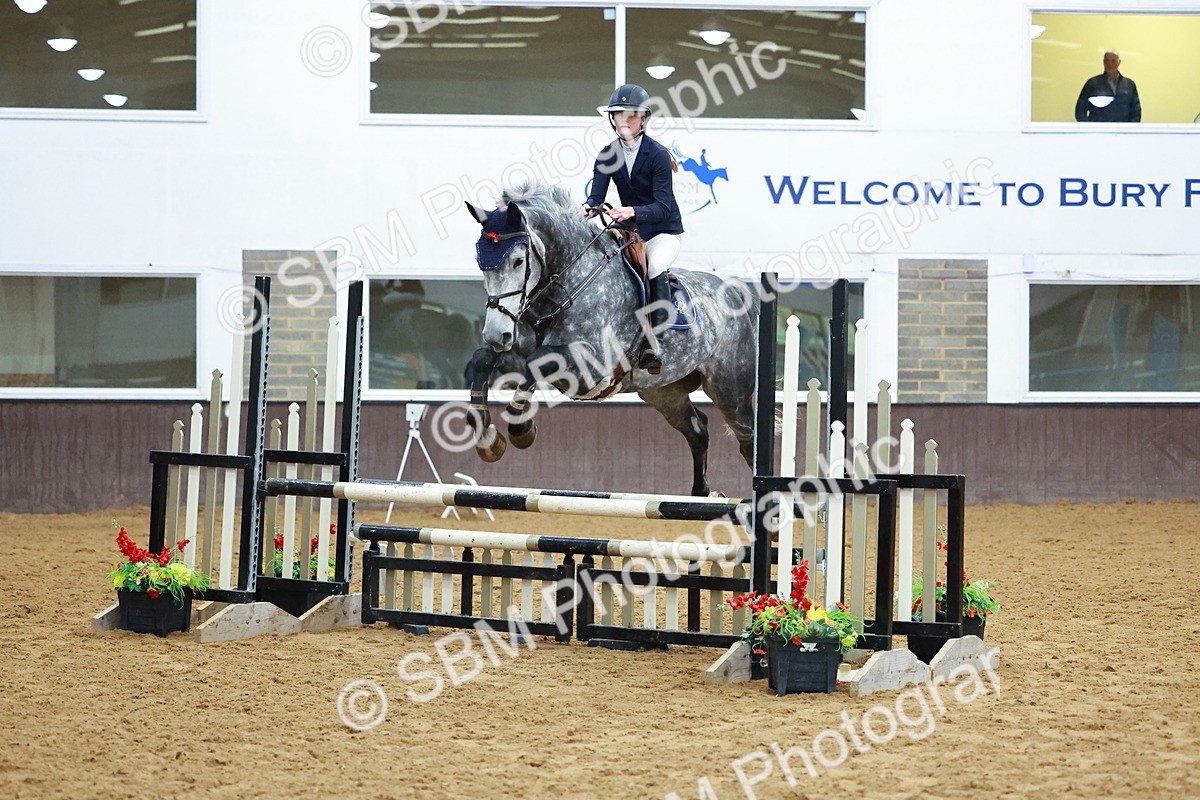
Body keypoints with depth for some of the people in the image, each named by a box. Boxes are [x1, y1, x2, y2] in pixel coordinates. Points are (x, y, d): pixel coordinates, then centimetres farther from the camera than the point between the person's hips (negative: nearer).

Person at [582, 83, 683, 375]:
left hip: (664, 231, -5)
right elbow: (597, 195, -9)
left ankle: (654, 343, -34)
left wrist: (632, 212, -45)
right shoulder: (608, 156, -2)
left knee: (655, 268, -33)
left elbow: (662, 206, -25)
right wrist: (589, 206, -35)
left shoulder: (658, 155, -18)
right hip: (630, 230, 6)